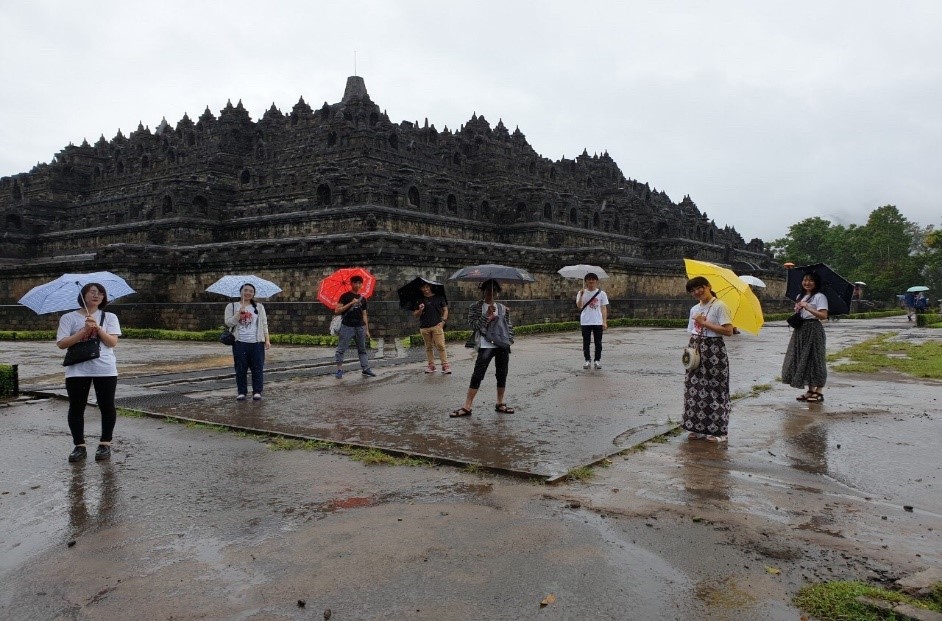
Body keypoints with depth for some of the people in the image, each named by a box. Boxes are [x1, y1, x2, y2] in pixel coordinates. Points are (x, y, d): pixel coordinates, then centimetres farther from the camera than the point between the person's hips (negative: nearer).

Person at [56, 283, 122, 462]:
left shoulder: (110, 317, 9)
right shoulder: (69, 318, 7)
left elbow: (113, 342, -2)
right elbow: (61, 343, -3)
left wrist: (97, 328, -14)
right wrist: (84, 331, -12)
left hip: (105, 370, 0)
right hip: (77, 370, 0)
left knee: (107, 407, 3)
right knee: (76, 408, 3)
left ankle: (105, 444, 16)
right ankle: (79, 446, 12)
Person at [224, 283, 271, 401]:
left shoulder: (259, 307, 13)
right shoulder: (232, 306, 8)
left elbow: (264, 324, 9)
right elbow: (228, 323, -2)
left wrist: (267, 339, -1)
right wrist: (239, 314, -15)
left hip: (257, 343, 1)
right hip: (239, 343, -1)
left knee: (258, 368, -1)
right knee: (240, 369, 2)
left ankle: (257, 391, 7)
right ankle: (241, 392, 11)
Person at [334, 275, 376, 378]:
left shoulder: (362, 298, 14)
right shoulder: (345, 296, 0)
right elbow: (337, 311, -9)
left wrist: (367, 330, 13)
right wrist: (351, 303, -15)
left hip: (360, 327, 5)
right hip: (347, 326, -4)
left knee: (362, 349, 8)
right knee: (341, 349, -3)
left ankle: (366, 369, 11)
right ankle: (339, 370, 1)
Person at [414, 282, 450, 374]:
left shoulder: (438, 297, 6)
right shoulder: (419, 301, 10)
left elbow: (445, 309, 10)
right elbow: (415, 315, 10)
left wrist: (443, 320, -2)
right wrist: (420, 310, -10)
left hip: (437, 325, -3)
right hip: (424, 327, 3)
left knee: (440, 345, -9)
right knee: (428, 347, 8)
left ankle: (445, 365, -6)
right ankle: (431, 365, 16)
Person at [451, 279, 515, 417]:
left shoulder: (503, 308, 13)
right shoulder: (475, 307, 2)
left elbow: (509, 325, 17)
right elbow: (473, 325, -8)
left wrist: (510, 339, 5)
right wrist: (487, 314, -15)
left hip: (503, 345, 4)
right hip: (486, 345, -4)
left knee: (502, 375, 8)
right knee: (477, 375, -9)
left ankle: (500, 404, 22)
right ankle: (467, 406, -7)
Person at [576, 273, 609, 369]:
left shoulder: (601, 293, 2)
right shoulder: (582, 293, 2)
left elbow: (604, 308, 3)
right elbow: (579, 305, -10)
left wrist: (605, 322, -3)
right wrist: (581, 295, -23)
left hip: (598, 322, 0)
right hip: (585, 322, 0)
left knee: (598, 342, 4)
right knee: (586, 342, 4)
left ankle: (597, 360, 13)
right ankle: (587, 360, 13)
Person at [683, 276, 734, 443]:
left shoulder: (719, 306, -8)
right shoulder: (694, 309, 13)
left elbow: (728, 330, -17)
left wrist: (704, 323, -15)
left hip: (714, 350, -7)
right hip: (697, 351, 7)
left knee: (714, 390, -2)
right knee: (694, 388, 6)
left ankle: (718, 431, 8)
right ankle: (698, 428, 16)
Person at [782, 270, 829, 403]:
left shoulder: (819, 297, -6)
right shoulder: (800, 297, 16)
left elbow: (823, 315, -16)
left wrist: (807, 308, -24)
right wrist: (797, 310, 0)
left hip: (814, 330, -7)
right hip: (801, 330, 7)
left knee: (814, 359, -4)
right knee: (803, 359, 7)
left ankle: (819, 392, 3)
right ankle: (810, 390, 15)